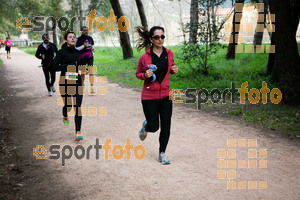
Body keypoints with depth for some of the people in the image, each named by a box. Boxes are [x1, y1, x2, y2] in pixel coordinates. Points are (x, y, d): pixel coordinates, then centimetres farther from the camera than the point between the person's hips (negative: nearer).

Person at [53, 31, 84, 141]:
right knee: (68, 105, 8)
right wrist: (69, 66, -18)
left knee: (77, 107, -9)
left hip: (77, 82, 3)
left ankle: (78, 132, -11)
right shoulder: (61, 52, -1)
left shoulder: (77, 52, 13)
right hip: (65, 82, -3)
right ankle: (65, 116, 47)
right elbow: (55, 67, -10)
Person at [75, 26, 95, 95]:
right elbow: (76, 49, -6)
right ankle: (82, 84, 31)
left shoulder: (90, 38, 8)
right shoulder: (79, 39, -5)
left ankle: (92, 88, -14)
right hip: (82, 58, -2)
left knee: (90, 71, -11)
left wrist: (92, 48, 1)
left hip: (90, 57, 2)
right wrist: (83, 46, -18)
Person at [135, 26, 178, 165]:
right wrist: (145, 75, -18)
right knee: (154, 127, 2)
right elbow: (138, 74, 3)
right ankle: (146, 126, 40)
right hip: (149, 96, -3)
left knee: (166, 125, 0)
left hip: (165, 95, 3)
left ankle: (162, 153, 18)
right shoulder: (145, 57, -10)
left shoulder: (169, 54, 1)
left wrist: (173, 70, -3)